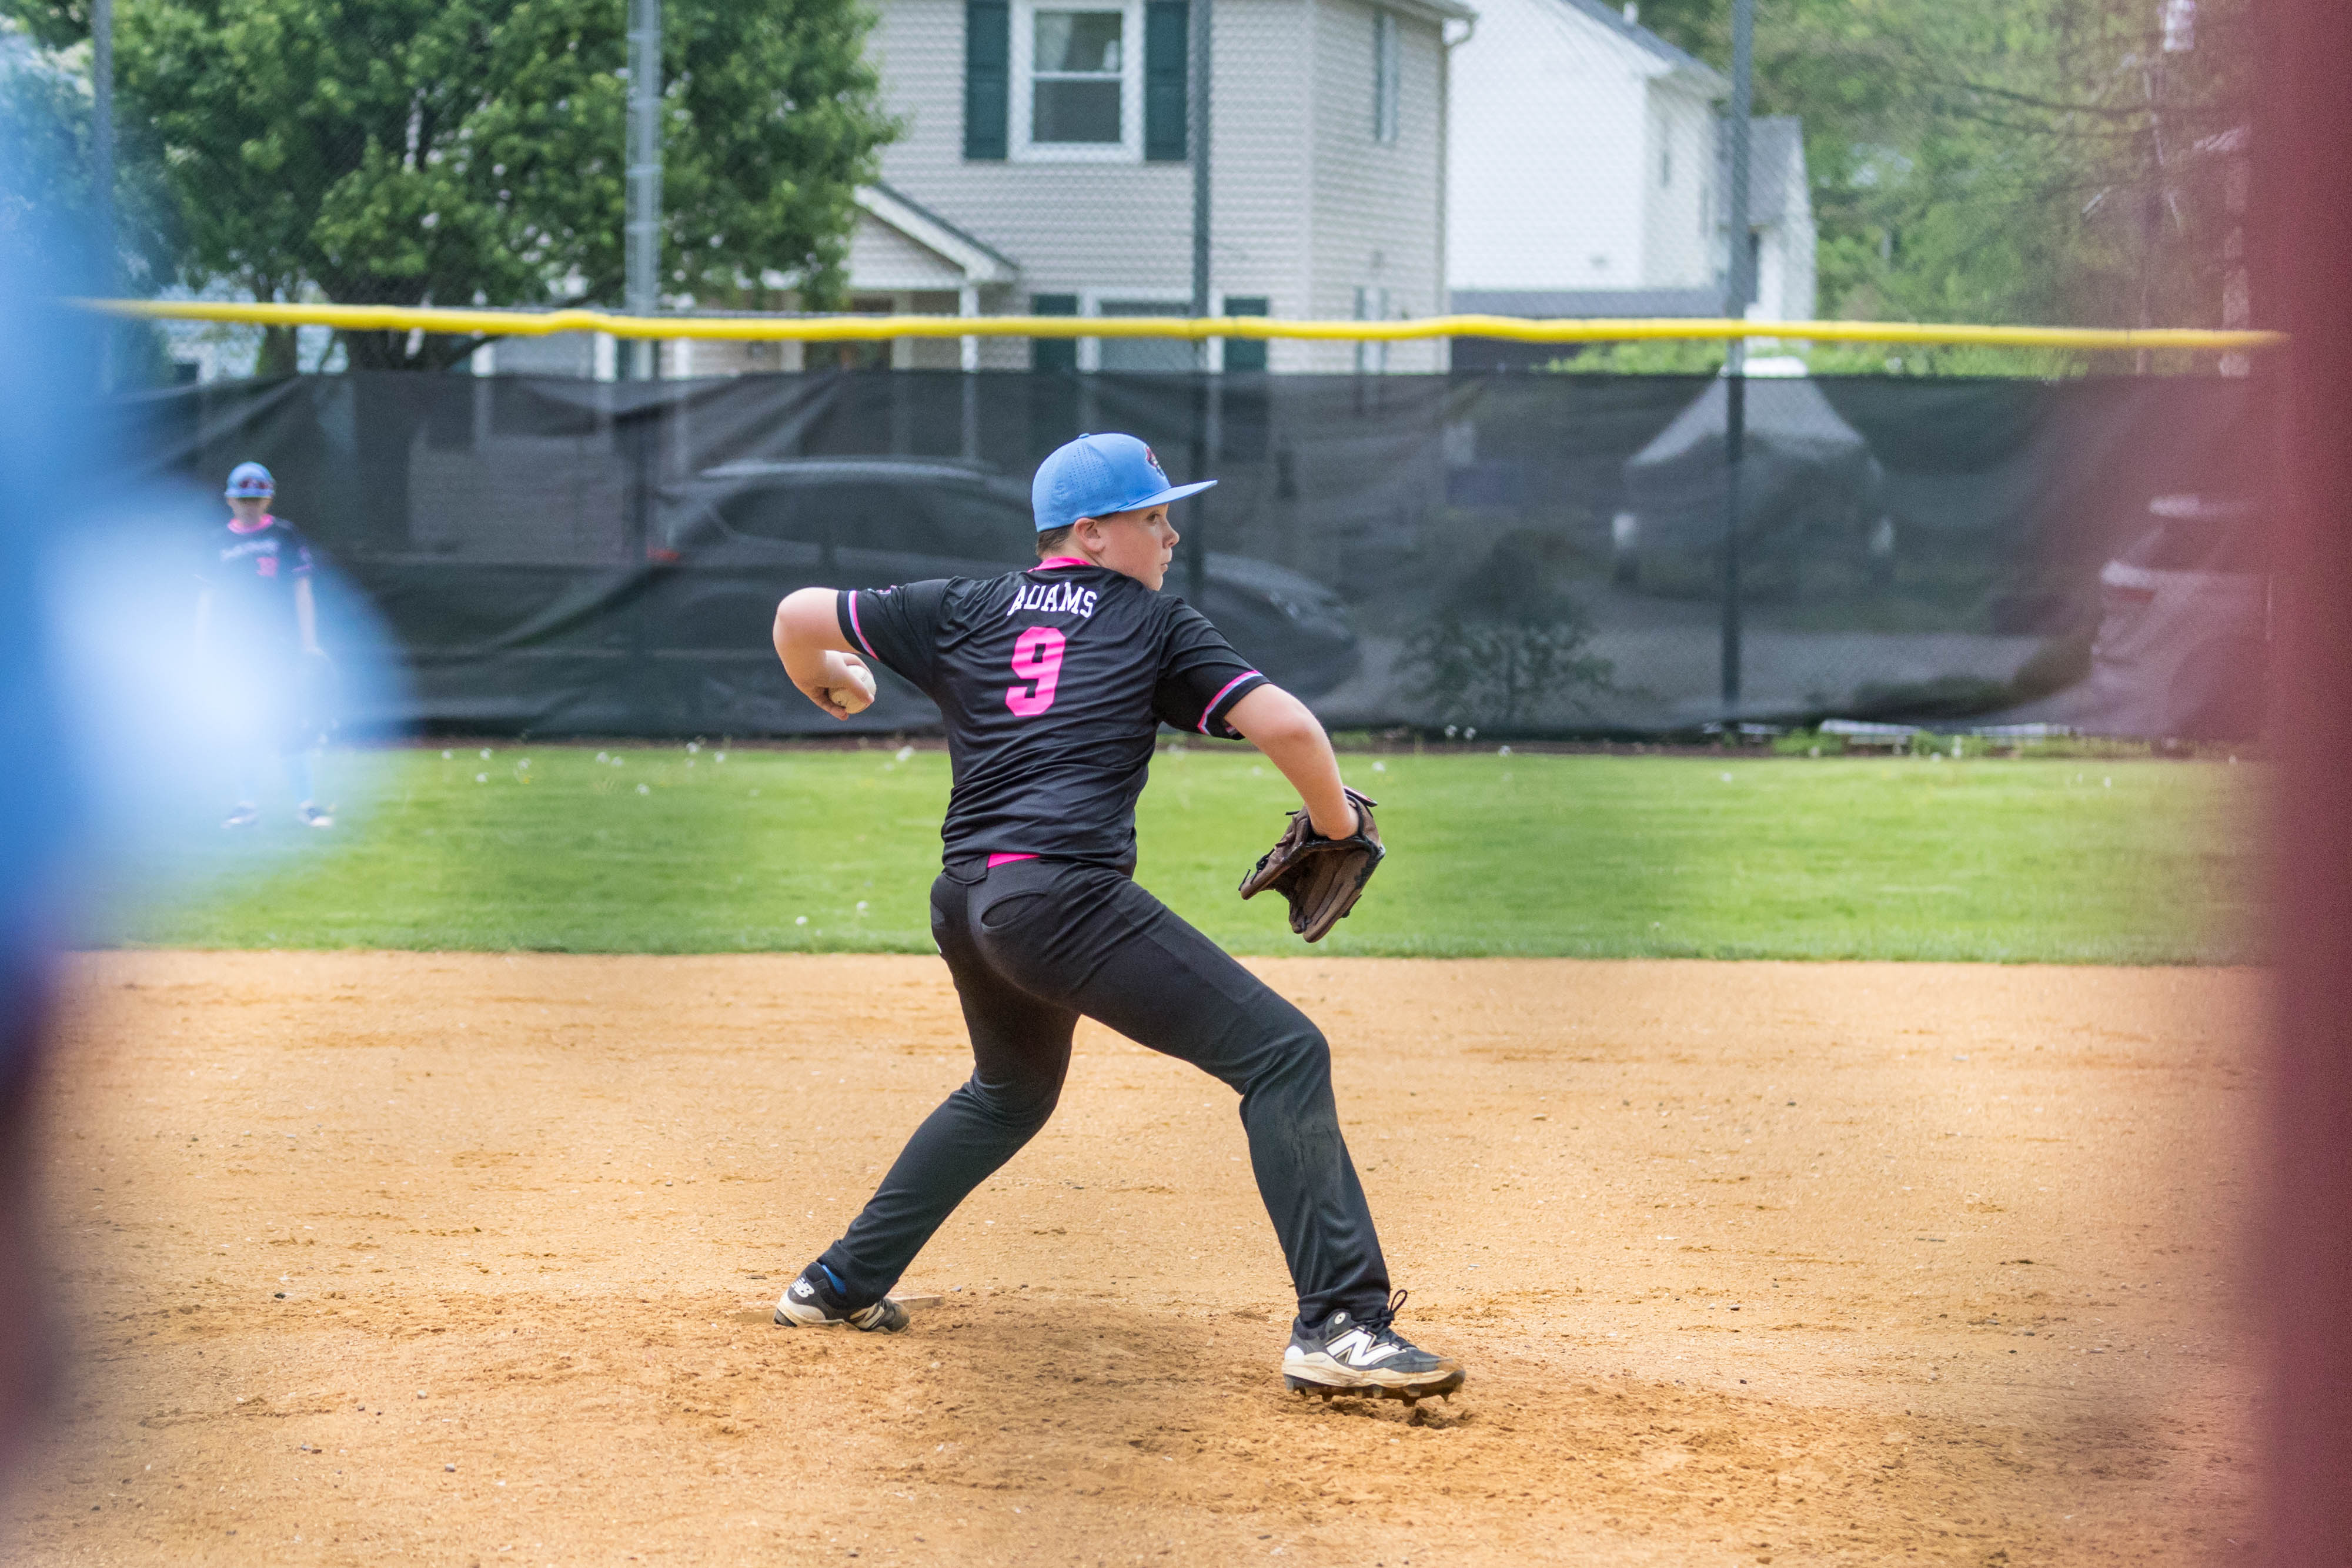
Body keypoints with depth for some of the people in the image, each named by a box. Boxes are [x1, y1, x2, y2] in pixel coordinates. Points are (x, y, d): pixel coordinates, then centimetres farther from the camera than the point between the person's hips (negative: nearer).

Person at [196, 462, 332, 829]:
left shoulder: (283, 535, 3)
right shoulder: (222, 542, 10)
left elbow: (301, 589, 2)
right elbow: (208, 598, 12)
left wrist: (309, 643, -4)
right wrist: (200, 648, 6)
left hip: (277, 644, -3)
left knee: (287, 722, -8)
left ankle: (306, 802, -5)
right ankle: (247, 803, 10)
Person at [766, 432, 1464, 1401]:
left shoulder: (965, 612, 19)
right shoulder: (1155, 624, 8)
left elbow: (800, 616, 23)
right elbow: (1282, 723, -4)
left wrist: (827, 688, 45)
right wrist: (1338, 825, 13)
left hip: (963, 902, 7)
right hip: (1064, 888, -7)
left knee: (1010, 1091, 35)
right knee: (1283, 1055, -11)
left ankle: (842, 1285, 38)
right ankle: (1339, 1325, -25)